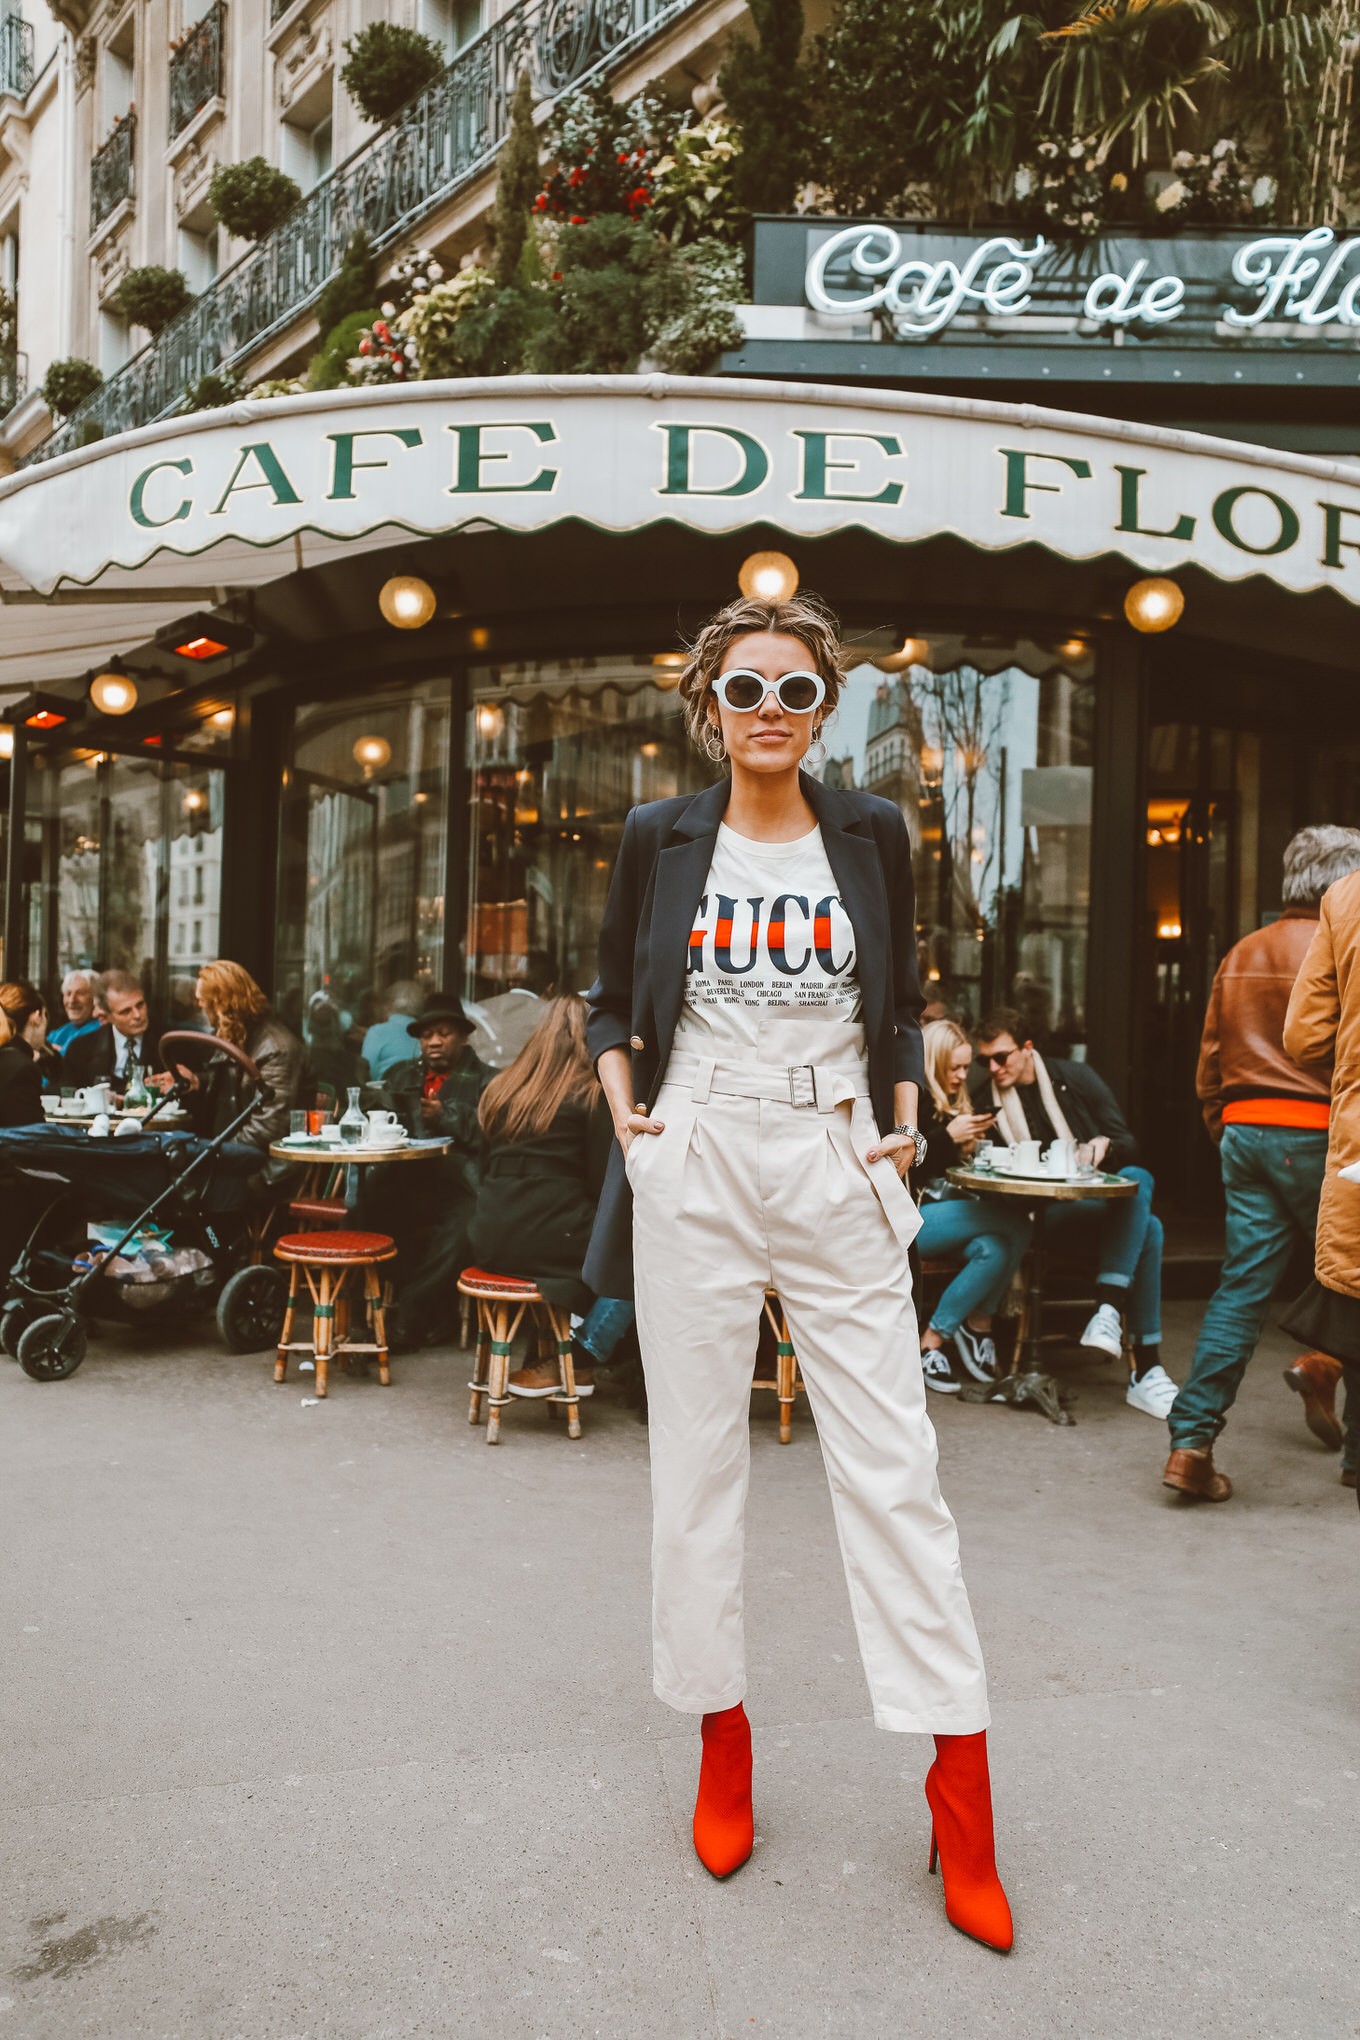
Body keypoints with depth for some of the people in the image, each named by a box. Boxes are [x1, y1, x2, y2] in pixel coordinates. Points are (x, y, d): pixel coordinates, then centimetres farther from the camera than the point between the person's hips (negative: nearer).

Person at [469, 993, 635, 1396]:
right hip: (553, 1243, -7)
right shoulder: (592, 1095, -4)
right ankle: (576, 1363, 5)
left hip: (491, 1243, 7)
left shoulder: (499, 1088, 14)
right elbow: (602, 1182, -6)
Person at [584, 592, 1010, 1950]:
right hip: (694, 1174, 1)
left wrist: (904, 1120, 2)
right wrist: (625, 1113, -2)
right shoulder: (660, 839, 5)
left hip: (838, 1175, 0)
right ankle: (722, 1739, 26)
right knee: (696, 1461, 7)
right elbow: (611, 999, 14)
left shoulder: (870, 836, 6)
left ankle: (959, 1786, 11)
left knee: (892, 1467, 0)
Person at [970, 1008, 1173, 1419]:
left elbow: (1129, 1145, 9)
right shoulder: (984, 1099, 8)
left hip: (1102, 1205, 3)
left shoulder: (1077, 1078, 10)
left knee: (1137, 1180, -33)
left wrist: (1105, 1145, -13)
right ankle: (1146, 1370, -31)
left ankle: (1108, 1309, -36)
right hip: (1042, 1216, -3)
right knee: (1148, 1228, -29)